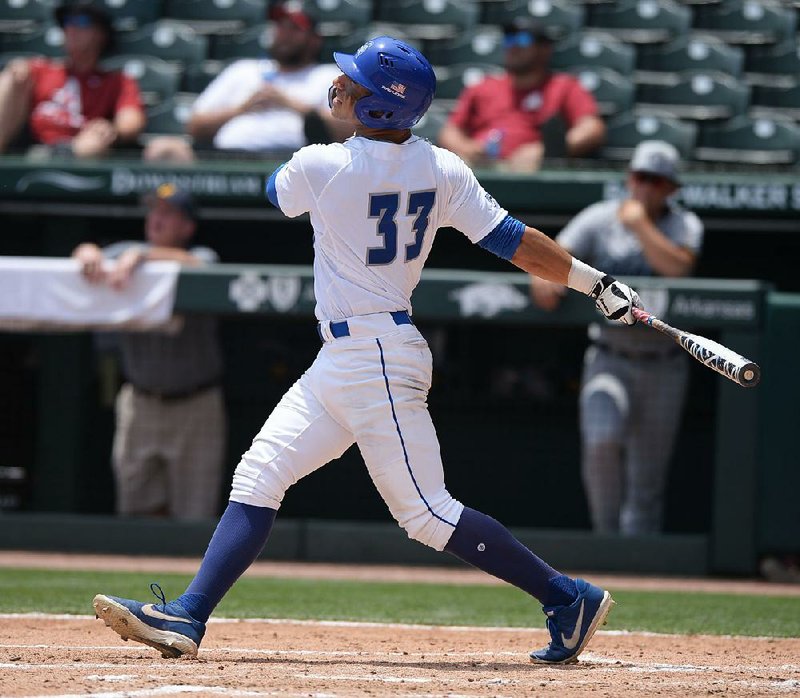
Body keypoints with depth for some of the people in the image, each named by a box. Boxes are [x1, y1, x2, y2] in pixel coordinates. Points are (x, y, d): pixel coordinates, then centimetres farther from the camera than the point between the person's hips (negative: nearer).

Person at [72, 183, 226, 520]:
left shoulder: (203, 257, -6)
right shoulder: (124, 254, 4)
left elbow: (193, 264, -29)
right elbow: (85, 254, -10)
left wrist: (141, 256, -39)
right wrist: (90, 254, -33)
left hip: (195, 406, -3)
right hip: (139, 401, 3)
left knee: (194, 516, -3)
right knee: (138, 509, 6)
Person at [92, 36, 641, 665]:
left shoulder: (319, 167, -17)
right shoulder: (441, 170, 1)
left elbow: (273, 192, 7)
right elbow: (512, 241, -3)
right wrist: (597, 282, 3)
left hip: (373, 360, -9)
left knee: (427, 513, -5)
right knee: (259, 475, 5)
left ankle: (570, 598, 1)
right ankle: (187, 619, 1)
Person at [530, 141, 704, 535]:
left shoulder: (684, 225, 2)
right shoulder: (598, 219, 2)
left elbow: (678, 266, -18)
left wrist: (640, 224, -15)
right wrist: (544, 276, -30)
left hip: (664, 366, 1)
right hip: (610, 361, -1)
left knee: (648, 479, 4)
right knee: (601, 442, -24)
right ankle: (608, 537, -7)